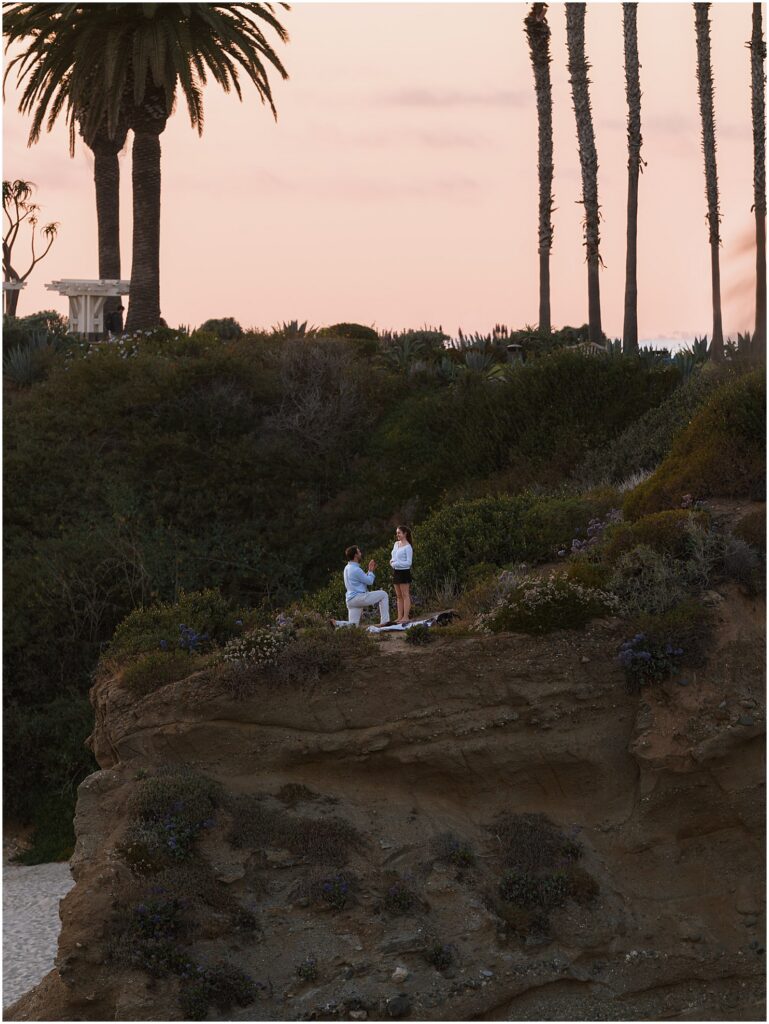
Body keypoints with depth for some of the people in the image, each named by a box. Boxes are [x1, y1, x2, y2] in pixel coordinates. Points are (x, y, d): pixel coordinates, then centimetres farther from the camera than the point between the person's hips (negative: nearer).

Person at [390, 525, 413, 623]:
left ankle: (405, 617, -3)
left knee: (405, 595, -4)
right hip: (396, 571, 8)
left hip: (404, 572, -8)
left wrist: (396, 563, -20)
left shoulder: (407, 547, -12)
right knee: (399, 596, 9)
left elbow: (408, 562, -14)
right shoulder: (396, 544, 11)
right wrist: (392, 561, -3)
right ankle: (400, 617, 12)